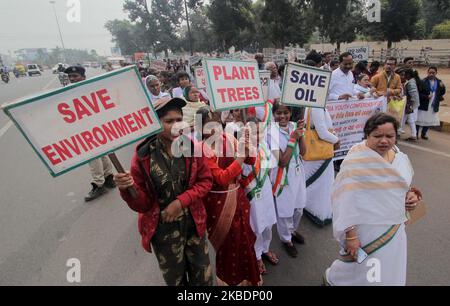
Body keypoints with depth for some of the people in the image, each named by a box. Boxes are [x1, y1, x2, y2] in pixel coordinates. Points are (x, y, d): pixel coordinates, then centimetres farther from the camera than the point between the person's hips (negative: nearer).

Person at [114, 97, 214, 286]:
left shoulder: (191, 148, -12)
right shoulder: (143, 156, -17)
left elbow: (206, 181, -4)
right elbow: (142, 204, -11)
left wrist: (181, 201, -17)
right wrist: (127, 189, -32)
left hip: (193, 223, 2)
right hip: (163, 229, -1)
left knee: (203, 277, 21)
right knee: (175, 279, 23)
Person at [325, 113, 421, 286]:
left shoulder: (401, 158, 1)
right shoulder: (357, 161, -23)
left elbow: (404, 185, 18)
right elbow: (346, 199, -23)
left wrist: (412, 195, -4)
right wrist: (350, 234, -23)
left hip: (395, 229, 7)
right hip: (367, 232, -7)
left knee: (390, 274, 24)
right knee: (362, 274, 13)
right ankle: (331, 278, 41)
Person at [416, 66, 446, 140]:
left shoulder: (439, 82, 7)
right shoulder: (423, 82, -11)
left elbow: (442, 93, 11)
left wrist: (443, 87, -7)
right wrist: (426, 97, -23)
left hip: (434, 105, 5)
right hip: (423, 105, -5)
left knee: (429, 121, 13)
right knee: (420, 120, 0)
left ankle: (424, 134, 28)